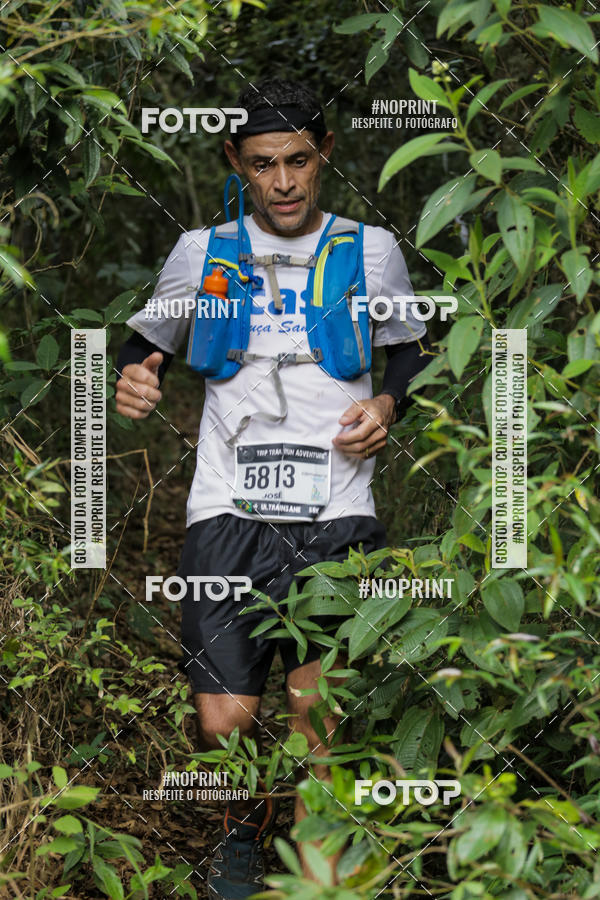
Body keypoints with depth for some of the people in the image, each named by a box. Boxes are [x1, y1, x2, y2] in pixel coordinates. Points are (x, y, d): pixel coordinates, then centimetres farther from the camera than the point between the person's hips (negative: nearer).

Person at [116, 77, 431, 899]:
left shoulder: (370, 250, 12)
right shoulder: (202, 252, 13)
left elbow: (414, 354, 21)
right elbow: (148, 340, 23)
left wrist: (387, 406, 0)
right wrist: (136, 374, 0)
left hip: (335, 519, -1)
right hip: (229, 516, 1)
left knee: (318, 708, -16)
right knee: (224, 722, -7)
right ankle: (243, 831, 26)